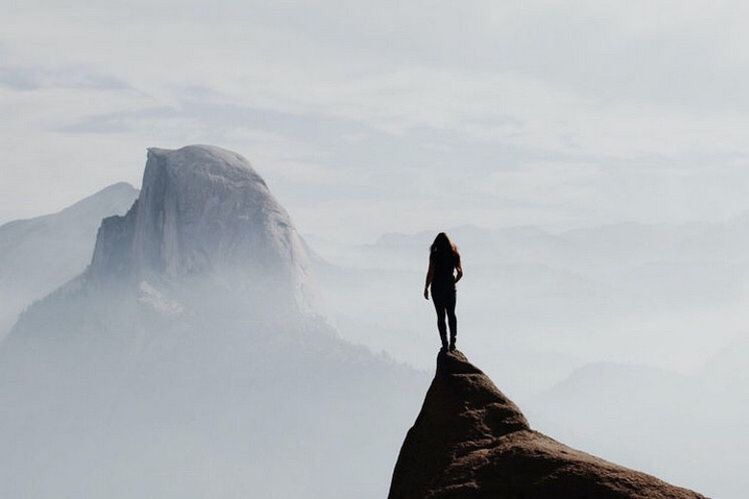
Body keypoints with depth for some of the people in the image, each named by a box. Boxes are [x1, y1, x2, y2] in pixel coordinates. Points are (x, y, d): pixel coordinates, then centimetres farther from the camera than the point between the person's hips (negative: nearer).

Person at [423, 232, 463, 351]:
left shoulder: (435, 255, -10)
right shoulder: (454, 254, 2)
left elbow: (430, 273, -13)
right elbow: (460, 273, 4)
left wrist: (426, 288, -4)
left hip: (437, 288, -3)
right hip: (450, 288, 3)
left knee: (441, 315, 2)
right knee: (451, 314, 16)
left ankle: (445, 343, -1)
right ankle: (453, 340, 5)